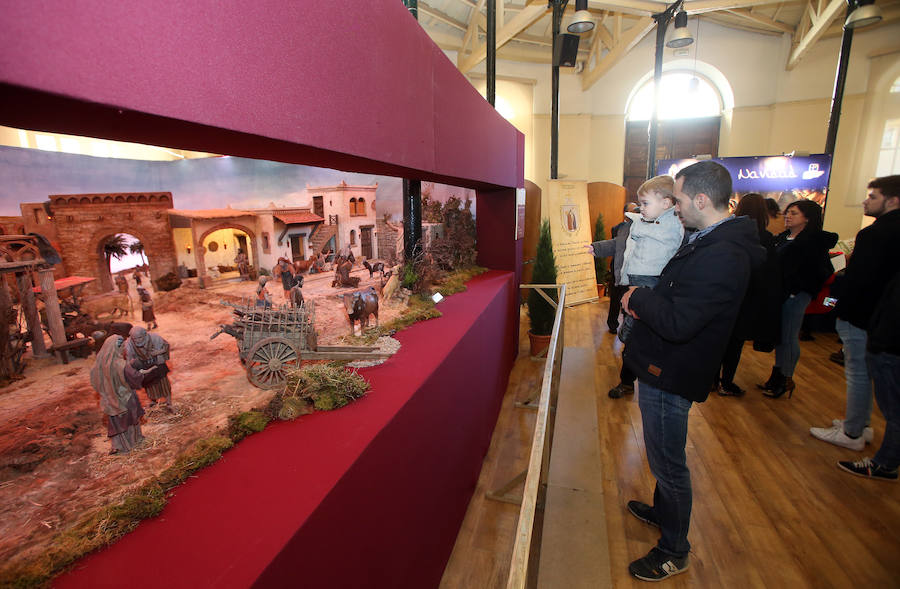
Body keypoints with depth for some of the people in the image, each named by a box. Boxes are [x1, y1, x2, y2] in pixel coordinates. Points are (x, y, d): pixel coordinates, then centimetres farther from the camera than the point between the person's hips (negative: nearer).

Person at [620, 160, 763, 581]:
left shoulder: (721, 257, -27)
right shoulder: (710, 242, 7)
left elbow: (676, 323, -32)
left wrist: (639, 297, -16)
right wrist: (647, 303, 0)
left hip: (671, 375, -10)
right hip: (666, 369, 10)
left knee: (668, 464, 8)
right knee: (664, 458, 27)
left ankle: (674, 551, 30)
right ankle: (662, 511, 50)